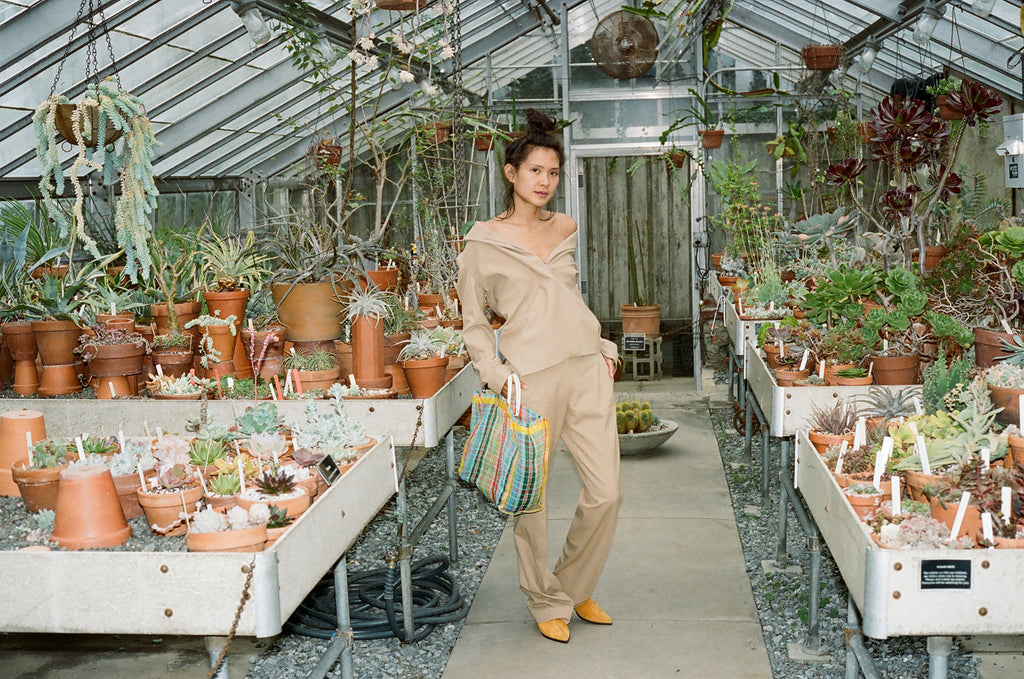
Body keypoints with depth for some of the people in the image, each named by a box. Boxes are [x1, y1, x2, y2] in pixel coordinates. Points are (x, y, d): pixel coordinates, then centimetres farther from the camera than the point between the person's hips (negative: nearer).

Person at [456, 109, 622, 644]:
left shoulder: (565, 229, 14)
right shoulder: (483, 242, 0)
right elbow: (473, 321, 3)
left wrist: (603, 346, 15)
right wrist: (496, 373, -11)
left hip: (586, 368, 5)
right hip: (531, 377, -4)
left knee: (606, 492, 2)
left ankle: (575, 588, 26)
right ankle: (546, 603, 23)